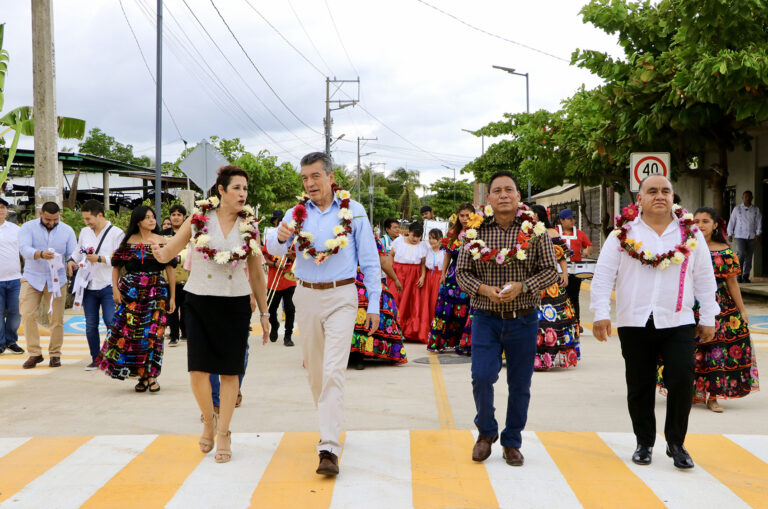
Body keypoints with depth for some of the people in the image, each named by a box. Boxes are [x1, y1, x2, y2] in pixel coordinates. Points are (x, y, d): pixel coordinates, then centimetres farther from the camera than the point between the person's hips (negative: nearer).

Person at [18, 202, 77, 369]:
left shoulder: (67, 231, 4)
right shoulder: (28, 227, -3)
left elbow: (73, 253, 0)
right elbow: (24, 248, -19)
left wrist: (71, 265, -24)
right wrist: (40, 254, -39)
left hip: (56, 280, 1)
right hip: (32, 278, -1)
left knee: (57, 318, 0)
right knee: (28, 316, -8)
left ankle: (55, 354, 13)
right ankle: (34, 353, 3)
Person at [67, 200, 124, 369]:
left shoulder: (117, 233, -5)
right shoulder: (84, 232, 12)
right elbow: (78, 251, 25)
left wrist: (100, 259, -16)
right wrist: (72, 261, 4)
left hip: (108, 286, -5)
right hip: (89, 286, 5)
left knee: (111, 322, -12)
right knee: (90, 325, 7)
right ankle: (95, 359, 18)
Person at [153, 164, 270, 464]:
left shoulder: (249, 227, 2)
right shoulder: (199, 218, -2)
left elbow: (256, 274, 9)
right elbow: (169, 252, 3)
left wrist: (264, 313, 9)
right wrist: (160, 253, -22)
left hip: (235, 304, 1)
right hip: (199, 302, -1)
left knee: (230, 371, 2)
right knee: (198, 370, -6)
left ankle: (223, 433, 16)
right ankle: (208, 420, 21)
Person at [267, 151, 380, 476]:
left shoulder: (353, 211, -1)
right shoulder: (297, 213, 5)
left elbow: (370, 260, 1)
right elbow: (275, 250, -9)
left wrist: (374, 304, -3)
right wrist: (279, 238, -33)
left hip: (341, 296, -4)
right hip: (307, 296, 4)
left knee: (333, 371, -13)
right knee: (314, 369, 14)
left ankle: (329, 449, -16)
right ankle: (330, 426, 35)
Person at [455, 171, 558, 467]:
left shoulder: (535, 231, 0)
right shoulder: (476, 232, 2)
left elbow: (550, 271, 0)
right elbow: (462, 272, 5)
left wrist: (521, 286, -16)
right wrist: (483, 289, -13)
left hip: (523, 320, 0)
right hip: (485, 318, 0)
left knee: (520, 384, 7)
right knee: (481, 377, -9)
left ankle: (512, 442, 25)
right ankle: (486, 431, 19)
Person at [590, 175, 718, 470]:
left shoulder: (690, 233, 8)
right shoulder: (624, 233, 2)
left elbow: (704, 278, 12)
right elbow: (603, 275, 0)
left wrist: (708, 318, 9)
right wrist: (600, 313, -7)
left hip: (678, 323, 1)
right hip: (635, 323, 0)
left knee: (682, 381, -9)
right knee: (640, 387, 7)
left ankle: (676, 443, 9)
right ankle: (644, 443, 23)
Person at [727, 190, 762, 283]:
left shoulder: (756, 210, 9)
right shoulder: (737, 209, 5)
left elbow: (759, 222, 7)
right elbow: (731, 222, 7)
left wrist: (758, 234, -4)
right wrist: (730, 234, 4)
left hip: (752, 237, 2)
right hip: (740, 236, -2)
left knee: (749, 257, 3)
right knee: (741, 254, -17)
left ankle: (746, 276, 10)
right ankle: (739, 275, -9)